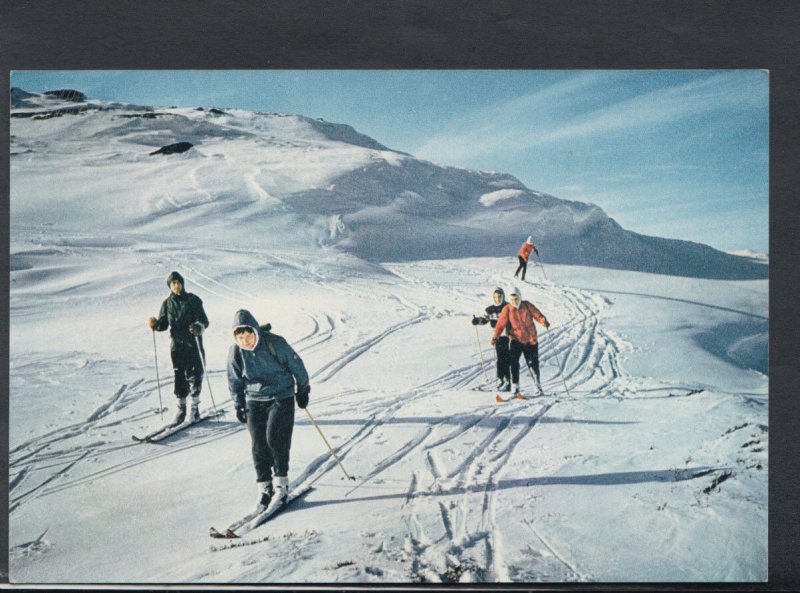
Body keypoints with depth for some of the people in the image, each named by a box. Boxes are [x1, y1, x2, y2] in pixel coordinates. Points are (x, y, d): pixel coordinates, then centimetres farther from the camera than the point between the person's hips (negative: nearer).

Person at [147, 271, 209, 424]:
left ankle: (195, 407, 14)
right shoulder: (167, 303, 6)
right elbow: (163, 324, 10)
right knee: (179, 377, 4)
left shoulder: (193, 300, -3)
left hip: (193, 344, -2)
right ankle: (181, 409, 14)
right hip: (176, 344, 3)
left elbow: (204, 321, -5)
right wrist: (155, 324, -11)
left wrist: (199, 327, -26)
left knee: (194, 376, 0)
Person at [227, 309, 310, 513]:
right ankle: (264, 488, 13)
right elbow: (235, 380, 8)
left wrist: (302, 390, 4)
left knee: (275, 439, -13)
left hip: (281, 398, -3)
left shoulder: (275, 343, -16)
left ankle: (281, 484, 3)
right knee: (258, 445, 1)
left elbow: (296, 365, -4)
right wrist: (239, 405, 10)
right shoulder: (235, 352, -6)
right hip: (255, 402, 4)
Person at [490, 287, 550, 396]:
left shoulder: (527, 305, -4)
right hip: (516, 339, 0)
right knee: (514, 362, -15)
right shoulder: (507, 309, -5)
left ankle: (537, 385, 21)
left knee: (533, 363, 4)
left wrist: (544, 321, -28)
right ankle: (515, 387, -8)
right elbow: (500, 324, -7)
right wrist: (495, 337, -19)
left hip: (531, 339, 0)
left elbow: (537, 315, -7)